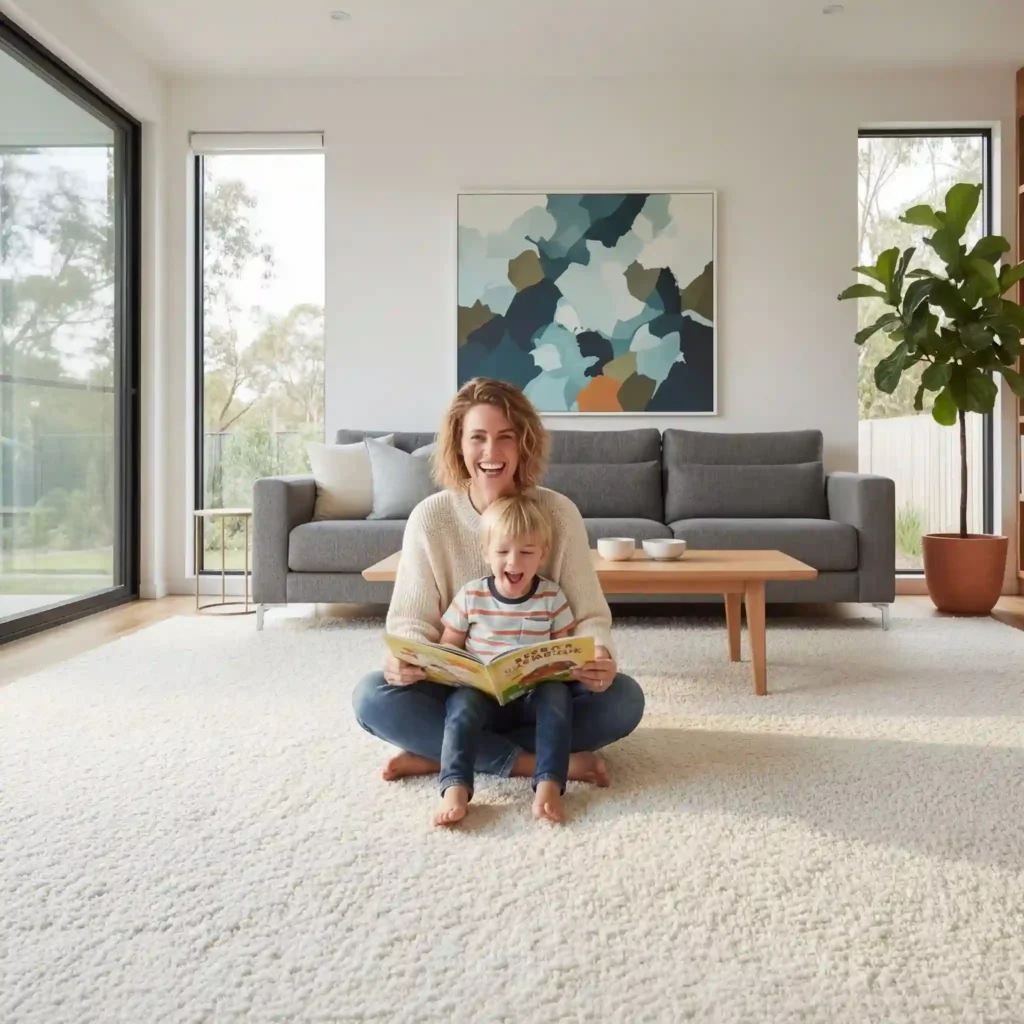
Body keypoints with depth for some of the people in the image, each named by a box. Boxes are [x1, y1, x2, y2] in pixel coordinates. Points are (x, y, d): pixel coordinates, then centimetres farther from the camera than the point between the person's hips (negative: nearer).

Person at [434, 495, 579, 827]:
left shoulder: (552, 596, 1)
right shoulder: (471, 595, 0)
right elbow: (448, 643, 7)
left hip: (535, 689, 0)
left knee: (557, 695, -31)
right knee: (462, 703, -32)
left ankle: (549, 784, -38)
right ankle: (455, 787, -38)